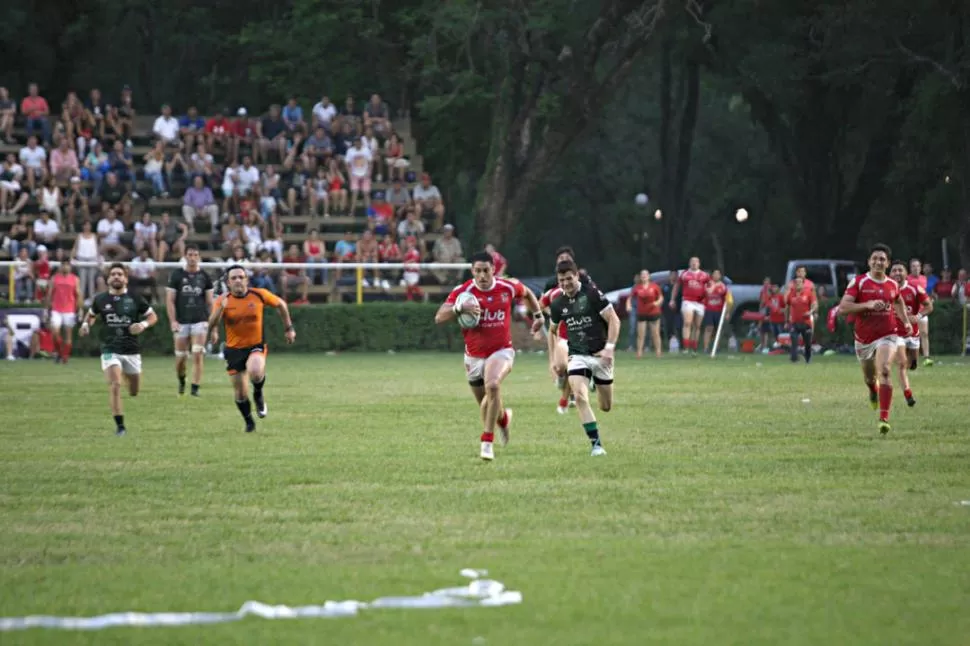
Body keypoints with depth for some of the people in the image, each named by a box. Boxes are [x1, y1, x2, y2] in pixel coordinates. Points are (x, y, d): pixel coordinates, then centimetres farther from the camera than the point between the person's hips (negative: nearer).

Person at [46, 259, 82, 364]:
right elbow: (50, 294, 11)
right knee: (55, 331, -16)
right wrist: (48, 308, 8)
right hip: (56, 311, 0)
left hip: (70, 311, 0)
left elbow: (78, 295, 4)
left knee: (68, 334, 2)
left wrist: (80, 309, -4)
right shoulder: (55, 278, 8)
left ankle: (65, 356, 9)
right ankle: (59, 352, 2)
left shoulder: (75, 279, 5)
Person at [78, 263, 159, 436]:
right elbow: (91, 314, 21)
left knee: (134, 392, 11)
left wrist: (143, 324, -14)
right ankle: (120, 426, -12)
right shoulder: (100, 299, 2)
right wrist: (86, 324, 0)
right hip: (110, 349, -1)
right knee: (115, 386, -20)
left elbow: (153, 316, 7)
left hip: (132, 350, 1)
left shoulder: (135, 299, -1)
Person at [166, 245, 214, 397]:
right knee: (181, 357, 3)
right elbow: (170, 300, 1)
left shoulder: (205, 276, 6)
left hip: (200, 320, 0)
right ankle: (181, 381, 31)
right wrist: (173, 321, -10)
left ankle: (195, 388, -10)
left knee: (198, 355, -12)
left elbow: (210, 302, 8)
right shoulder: (176, 275, 3)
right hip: (182, 321, 0)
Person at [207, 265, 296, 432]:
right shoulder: (223, 300, -9)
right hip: (234, 348, 1)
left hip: (256, 345, -1)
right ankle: (249, 422, 30)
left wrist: (289, 328, 10)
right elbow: (212, 323, -18)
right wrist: (221, 308, -33)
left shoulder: (259, 295, -8)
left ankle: (258, 395, 0)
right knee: (240, 393, 3)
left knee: (255, 372, -34)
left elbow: (280, 304, 9)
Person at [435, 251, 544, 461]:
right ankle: (503, 417, 52)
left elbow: (526, 293, 18)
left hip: (501, 351, -2)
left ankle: (487, 442, -25)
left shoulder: (507, 287, -7)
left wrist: (538, 315, 14)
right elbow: (439, 318, -20)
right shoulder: (463, 291, -12)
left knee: (492, 386, -31)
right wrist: (460, 308, -35)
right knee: (485, 404, 13)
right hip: (474, 355, 2)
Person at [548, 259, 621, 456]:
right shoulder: (557, 304, 2)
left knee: (606, 407, 9)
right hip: (578, 357, 2)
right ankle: (596, 444, -21)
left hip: (600, 355, -2)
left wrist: (609, 347, -20)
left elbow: (614, 320, -10)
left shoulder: (593, 294, -11)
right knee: (580, 397, -24)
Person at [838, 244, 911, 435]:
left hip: (886, 336, 0)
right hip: (864, 339, 0)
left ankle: (884, 419, -27)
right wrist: (868, 304, -29)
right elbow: (843, 307, -19)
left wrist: (906, 322, 15)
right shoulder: (858, 282, -9)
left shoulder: (892, 284, 2)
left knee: (884, 370, -25)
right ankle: (873, 391, 58)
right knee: (869, 377, 17)